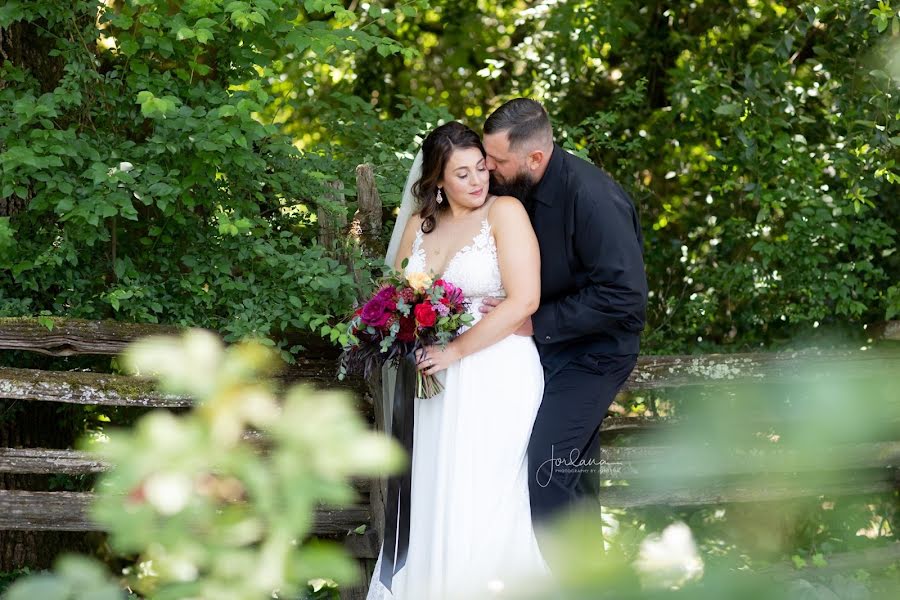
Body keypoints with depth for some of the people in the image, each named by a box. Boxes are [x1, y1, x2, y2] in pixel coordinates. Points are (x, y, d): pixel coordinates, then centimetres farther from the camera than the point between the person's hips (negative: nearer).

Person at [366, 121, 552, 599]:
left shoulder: (505, 213, -7)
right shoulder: (419, 226, 11)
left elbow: (524, 300, -15)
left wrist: (456, 351, -16)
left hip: (495, 376, -5)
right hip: (438, 379, 5)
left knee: (480, 499, -6)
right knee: (434, 495, 3)